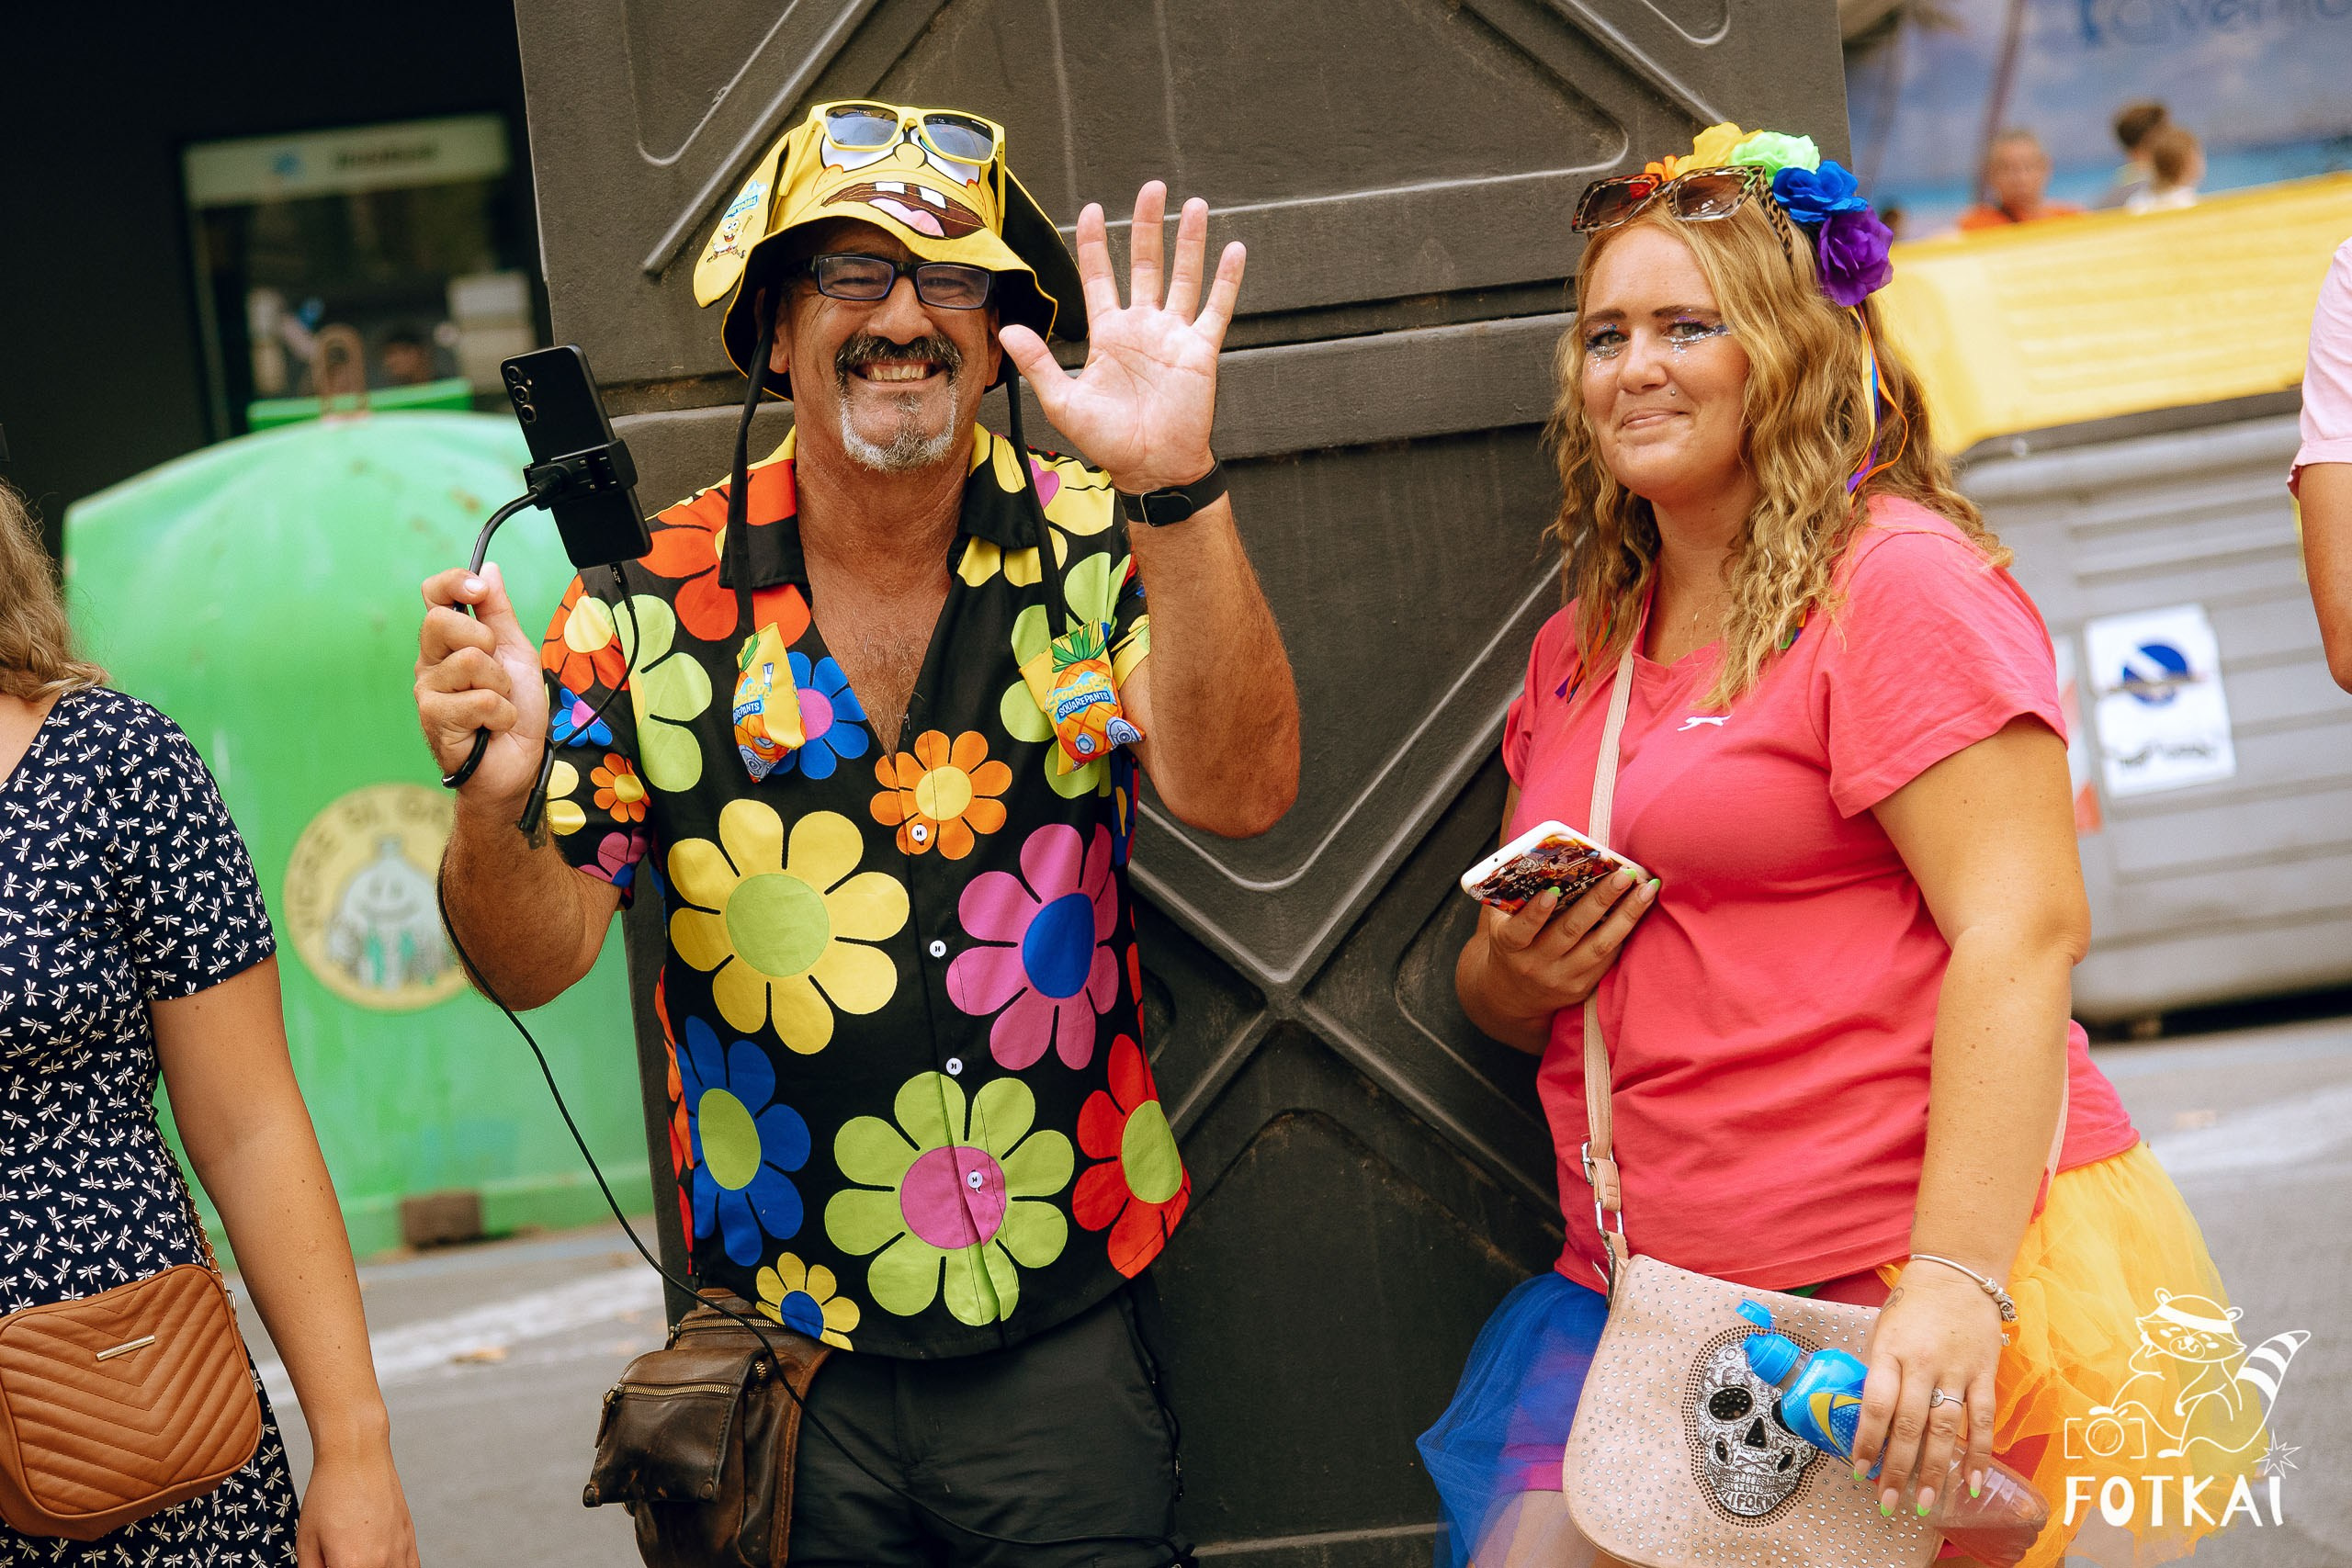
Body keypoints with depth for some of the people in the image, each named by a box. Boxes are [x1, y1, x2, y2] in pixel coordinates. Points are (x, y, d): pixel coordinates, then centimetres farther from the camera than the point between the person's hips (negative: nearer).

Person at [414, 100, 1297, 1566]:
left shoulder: (1091, 550, -4)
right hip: (785, 1341, 0)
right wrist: (496, 802, -27)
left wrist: (1176, 490, -31)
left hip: (1070, 1324, 0)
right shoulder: (652, 597, -4)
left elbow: (1236, 790, -19)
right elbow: (532, 958, -5)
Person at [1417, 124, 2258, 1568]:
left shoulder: (1903, 585, -6)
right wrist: (1514, 977, 1)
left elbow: (2025, 932, -16)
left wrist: (1956, 1279, -24)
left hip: (1919, 1296, -6)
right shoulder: (1578, 649, 17)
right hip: (1645, 1290, 6)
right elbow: (1498, 993, 26)